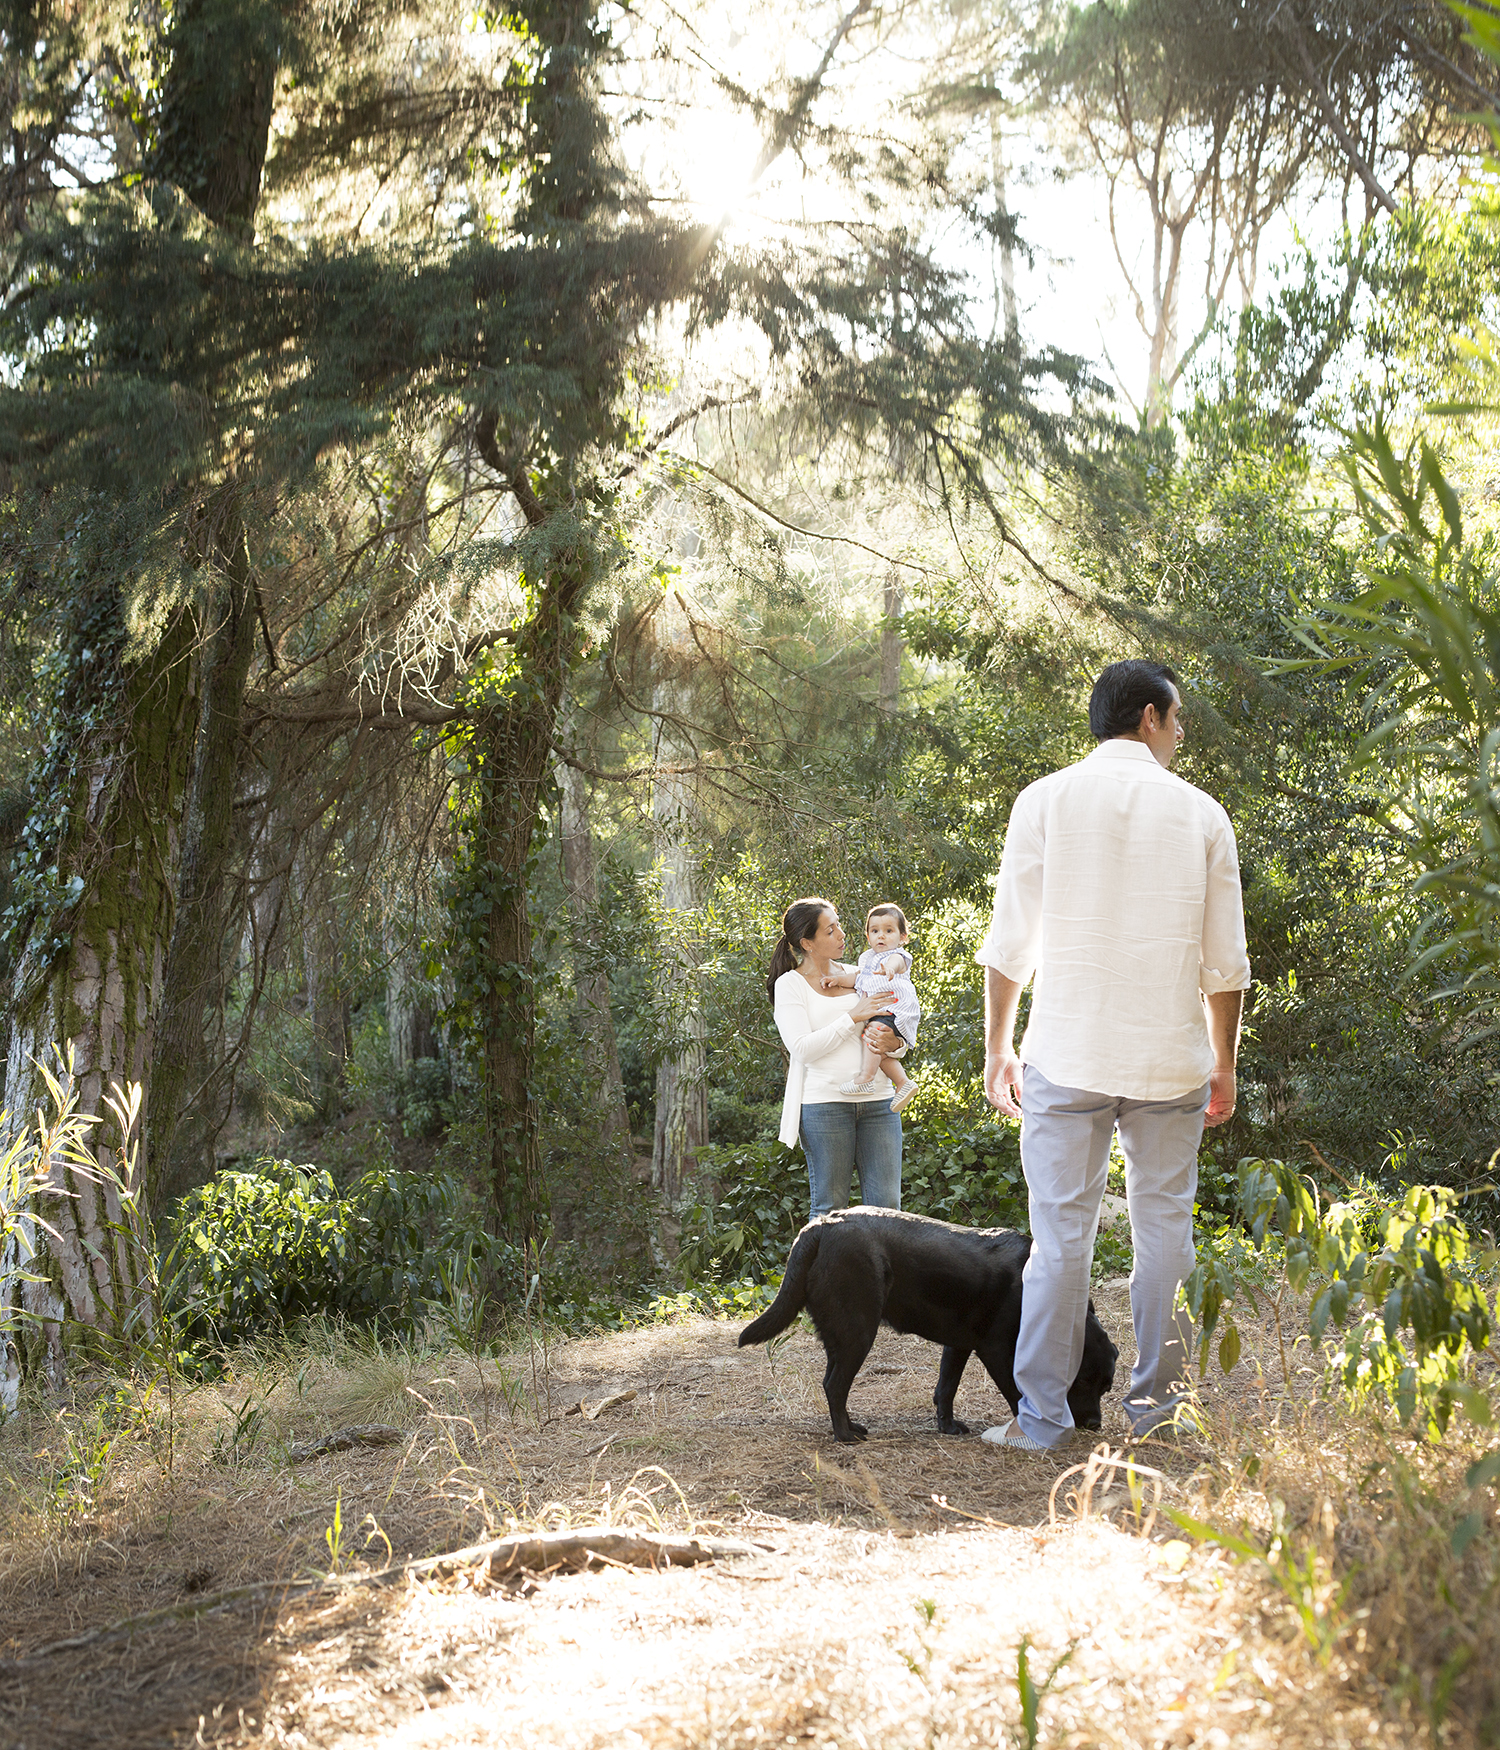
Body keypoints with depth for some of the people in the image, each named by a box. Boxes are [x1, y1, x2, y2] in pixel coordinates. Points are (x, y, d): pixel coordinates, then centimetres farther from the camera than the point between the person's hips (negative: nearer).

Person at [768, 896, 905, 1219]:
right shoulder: (790, 984, 3)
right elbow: (802, 1048, -10)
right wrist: (853, 1017, -12)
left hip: (877, 1101, 4)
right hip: (825, 1104, -4)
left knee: (886, 1204, -1)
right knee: (829, 1207, 0)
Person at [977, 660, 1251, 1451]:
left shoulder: (1046, 800, 2)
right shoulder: (1201, 813, 5)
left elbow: (1009, 943, 1)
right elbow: (1225, 961, 7)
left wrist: (997, 1046, 10)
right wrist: (1224, 1063, 17)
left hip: (1067, 1055, -1)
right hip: (1171, 1058, 1)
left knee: (1061, 1232, 1)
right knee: (1164, 1223, 11)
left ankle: (1042, 1416, 3)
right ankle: (1157, 1401, 15)